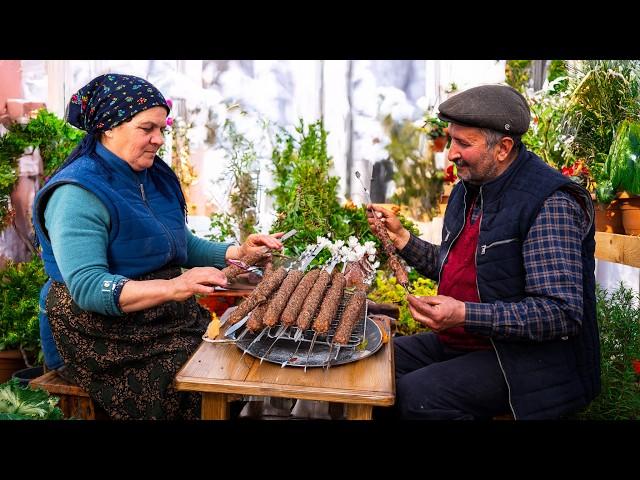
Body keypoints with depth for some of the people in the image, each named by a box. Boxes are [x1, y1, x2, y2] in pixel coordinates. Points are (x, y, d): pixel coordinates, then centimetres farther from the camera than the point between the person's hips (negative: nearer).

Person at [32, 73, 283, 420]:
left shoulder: (155, 177, 7)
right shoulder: (78, 193, -18)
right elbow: (87, 288, -26)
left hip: (167, 322, 7)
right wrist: (171, 288, -37)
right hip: (107, 342, -7)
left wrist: (236, 252, -1)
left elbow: (182, 246, 15)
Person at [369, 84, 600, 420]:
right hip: (459, 342, 9)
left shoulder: (550, 204, -21)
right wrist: (401, 237, 6)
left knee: (415, 395, -25)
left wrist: (466, 315, -33)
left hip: (522, 357, -8)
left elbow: (563, 313, -26)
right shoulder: (469, 189, 7)